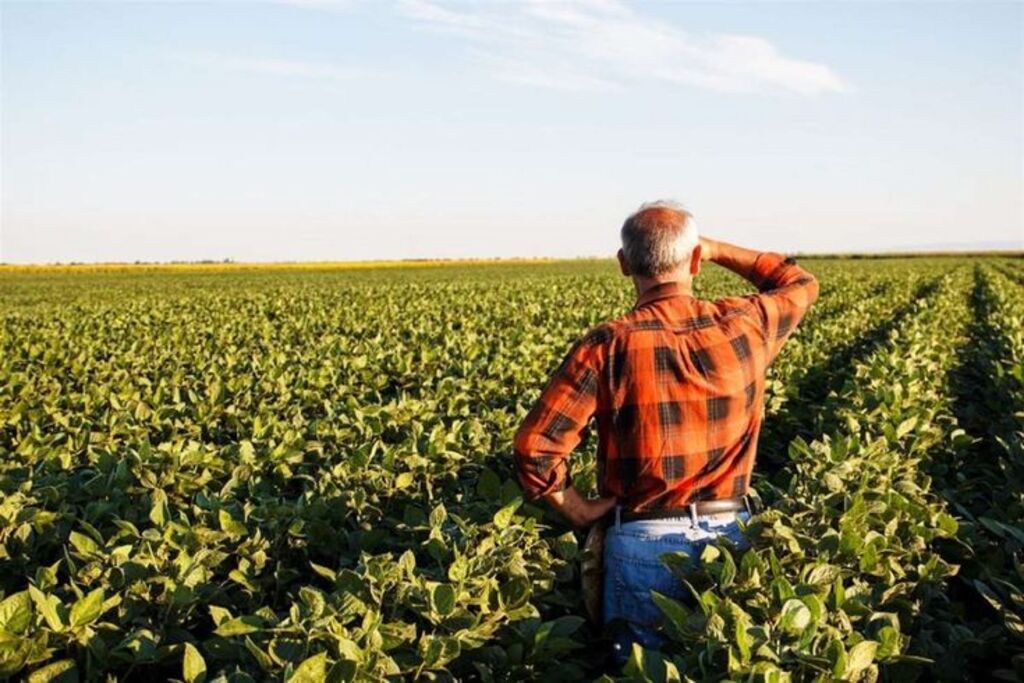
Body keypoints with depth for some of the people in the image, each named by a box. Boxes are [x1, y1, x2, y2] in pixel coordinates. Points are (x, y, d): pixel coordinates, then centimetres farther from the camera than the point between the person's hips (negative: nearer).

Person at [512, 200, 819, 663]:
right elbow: (800, 284, 19)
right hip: (730, 535, 3)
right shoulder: (744, 327, -5)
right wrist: (716, 250, 17)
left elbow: (534, 448, -17)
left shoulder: (608, 346, -14)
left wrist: (580, 511, -2)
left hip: (643, 541, -2)